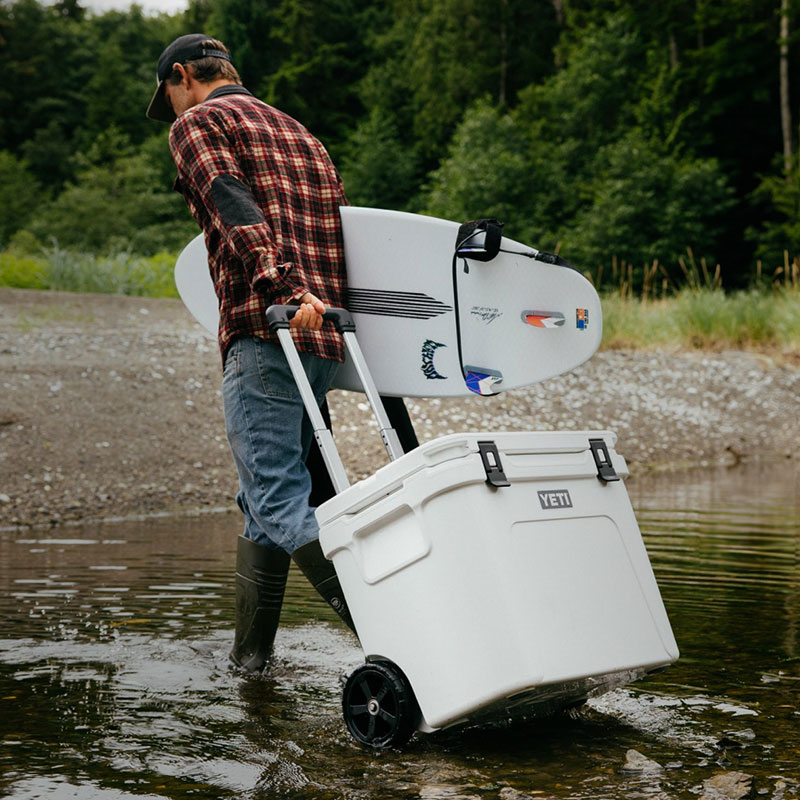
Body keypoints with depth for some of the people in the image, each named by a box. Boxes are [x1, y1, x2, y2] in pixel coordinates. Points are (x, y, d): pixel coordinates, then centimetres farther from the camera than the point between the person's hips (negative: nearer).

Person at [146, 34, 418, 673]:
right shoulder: (301, 135, 30)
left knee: (283, 504, -11)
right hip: (327, 335, 8)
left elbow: (237, 212, -14)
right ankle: (250, 650, 22)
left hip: (266, 331, -8)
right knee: (265, 492, 16)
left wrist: (285, 289, -27)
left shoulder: (197, 124, 5)